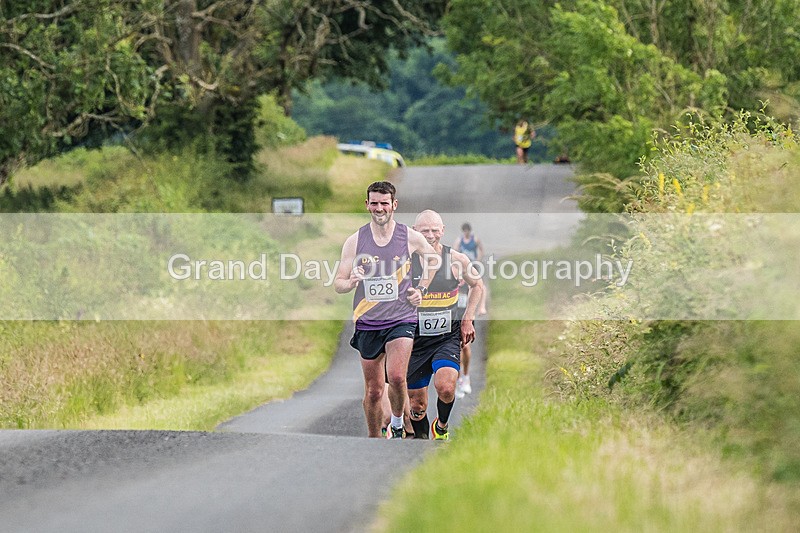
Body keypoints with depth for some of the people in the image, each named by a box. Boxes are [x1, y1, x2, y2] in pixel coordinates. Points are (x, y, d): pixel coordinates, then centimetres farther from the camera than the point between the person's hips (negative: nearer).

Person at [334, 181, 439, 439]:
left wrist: (421, 289, 10)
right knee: (373, 390, 5)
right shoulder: (355, 241, 0)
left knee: (396, 377, -21)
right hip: (368, 323, 2)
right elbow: (338, 283, 2)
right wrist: (351, 282, -20)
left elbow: (433, 259, 20)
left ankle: (397, 422, 4)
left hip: (401, 319, -1)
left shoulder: (410, 237, 0)